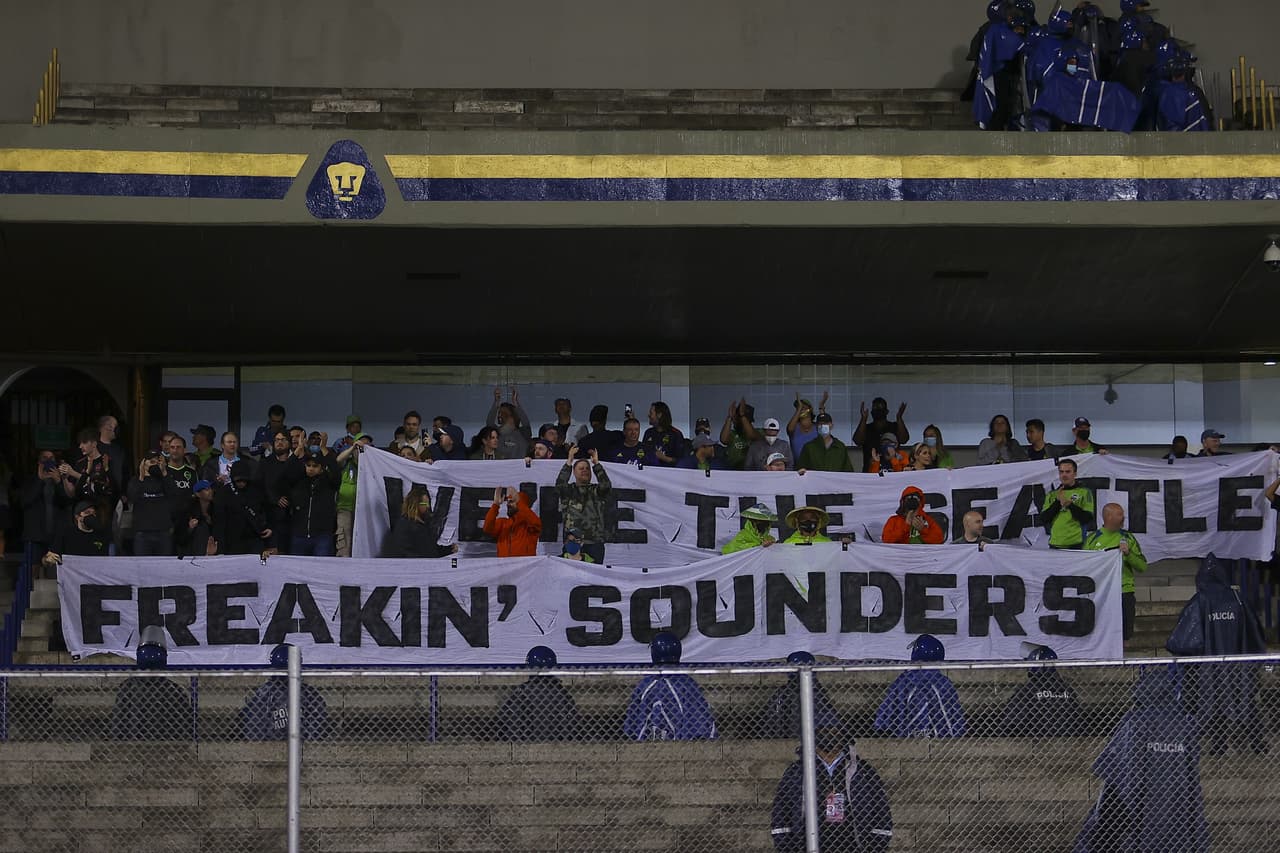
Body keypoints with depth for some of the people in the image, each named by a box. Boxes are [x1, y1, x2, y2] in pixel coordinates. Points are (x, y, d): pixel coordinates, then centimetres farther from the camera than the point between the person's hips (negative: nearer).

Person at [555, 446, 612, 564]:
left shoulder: (596, 491, 14)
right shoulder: (568, 490, 13)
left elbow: (606, 485, -6)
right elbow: (560, 484, -8)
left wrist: (596, 463, -8)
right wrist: (569, 461, -10)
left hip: (594, 542, 0)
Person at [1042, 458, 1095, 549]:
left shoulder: (1084, 492, 5)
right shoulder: (1052, 494, 15)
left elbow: (1088, 519, -6)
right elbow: (1043, 519, 4)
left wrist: (1070, 504, -17)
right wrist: (1057, 502, -8)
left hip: (1076, 545, -3)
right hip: (1055, 544, 3)